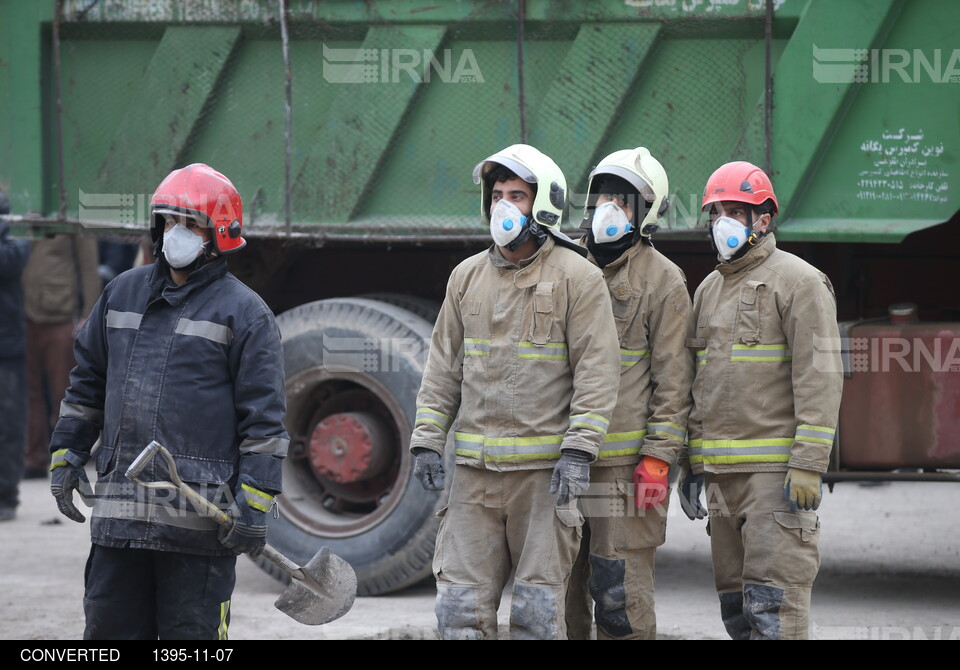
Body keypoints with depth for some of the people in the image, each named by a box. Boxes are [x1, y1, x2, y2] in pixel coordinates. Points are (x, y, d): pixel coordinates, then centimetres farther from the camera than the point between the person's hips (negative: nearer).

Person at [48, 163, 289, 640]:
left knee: (192, 632, -2)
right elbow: (88, 382, 24)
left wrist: (254, 506, -11)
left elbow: (264, 418, -5)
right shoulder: (122, 294, 15)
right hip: (119, 509, 5)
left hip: (200, 519, -5)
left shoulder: (244, 312, -1)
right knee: (110, 626, 7)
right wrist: (67, 454, 16)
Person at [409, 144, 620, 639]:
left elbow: (597, 371, -8)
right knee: (460, 606, 1)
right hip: (475, 469, 4)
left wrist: (579, 450, -16)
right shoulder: (467, 277, 12)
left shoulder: (577, 277, -3)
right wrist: (426, 440, 6)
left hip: (544, 468, -4)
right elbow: (443, 367, 15)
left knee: (537, 609, 0)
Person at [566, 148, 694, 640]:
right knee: (561, 597, 8)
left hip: (627, 464, -6)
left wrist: (658, 459, -14)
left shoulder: (663, 281, -2)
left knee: (621, 598, -7)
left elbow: (673, 379, -7)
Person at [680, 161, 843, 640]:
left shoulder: (798, 281, -6)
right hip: (723, 471, 8)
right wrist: (692, 463, 16)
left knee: (773, 601, -13)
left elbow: (820, 378, -13)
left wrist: (808, 465, -19)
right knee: (737, 609, 8)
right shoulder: (708, 290, 18)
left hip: (777, 470, -8)